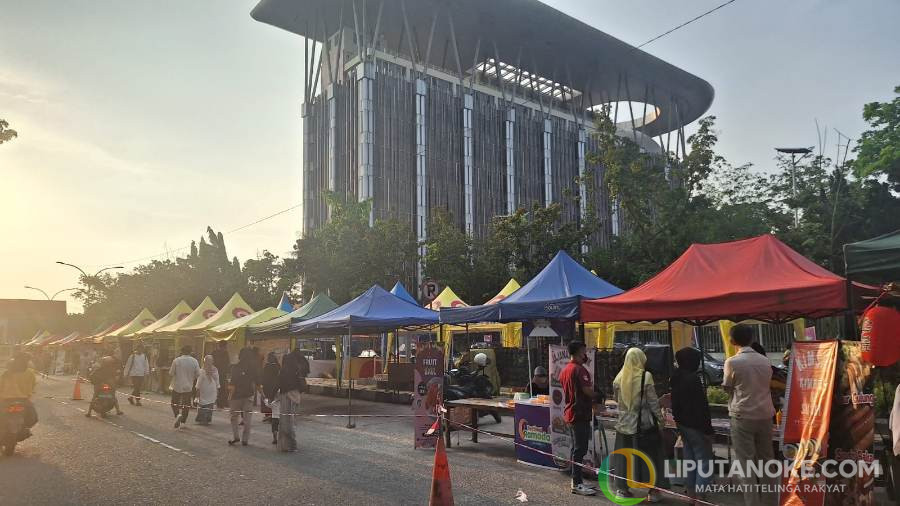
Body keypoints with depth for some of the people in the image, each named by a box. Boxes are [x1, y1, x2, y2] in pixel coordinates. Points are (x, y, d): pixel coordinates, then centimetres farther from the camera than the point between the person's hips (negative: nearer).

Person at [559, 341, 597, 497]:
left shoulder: (564, 370, 13)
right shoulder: (579, 370, -18)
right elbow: (589, 391, -23)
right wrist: (592, 385, -3)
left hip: (570, 413, 10)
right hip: (580, 414, -10)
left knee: (576, 448, 16)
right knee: (580, 450, -5)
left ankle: (576, 479, 22)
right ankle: (577, 484, -2)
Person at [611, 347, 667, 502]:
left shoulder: (619, 378, -1)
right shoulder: (645, 376, -12)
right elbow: (653, 401, -8)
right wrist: (660, 418, 3)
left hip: (624, 424, 3)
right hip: (644, 424, -3)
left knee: (624, 455, 11)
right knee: (649, 455, 8)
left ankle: (622, 488, 17)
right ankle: (653, 491, 13)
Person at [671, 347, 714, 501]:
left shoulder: (676, 378, 7)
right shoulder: (693, 378, -20)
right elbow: (701, 407, -21)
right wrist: (708, 430, -17)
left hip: (683, 424, 9)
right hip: (696, 425, -9)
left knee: (689, 459, 14)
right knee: (704, 461, -3)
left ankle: (691, 495, 21)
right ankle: (700, 498, -4)